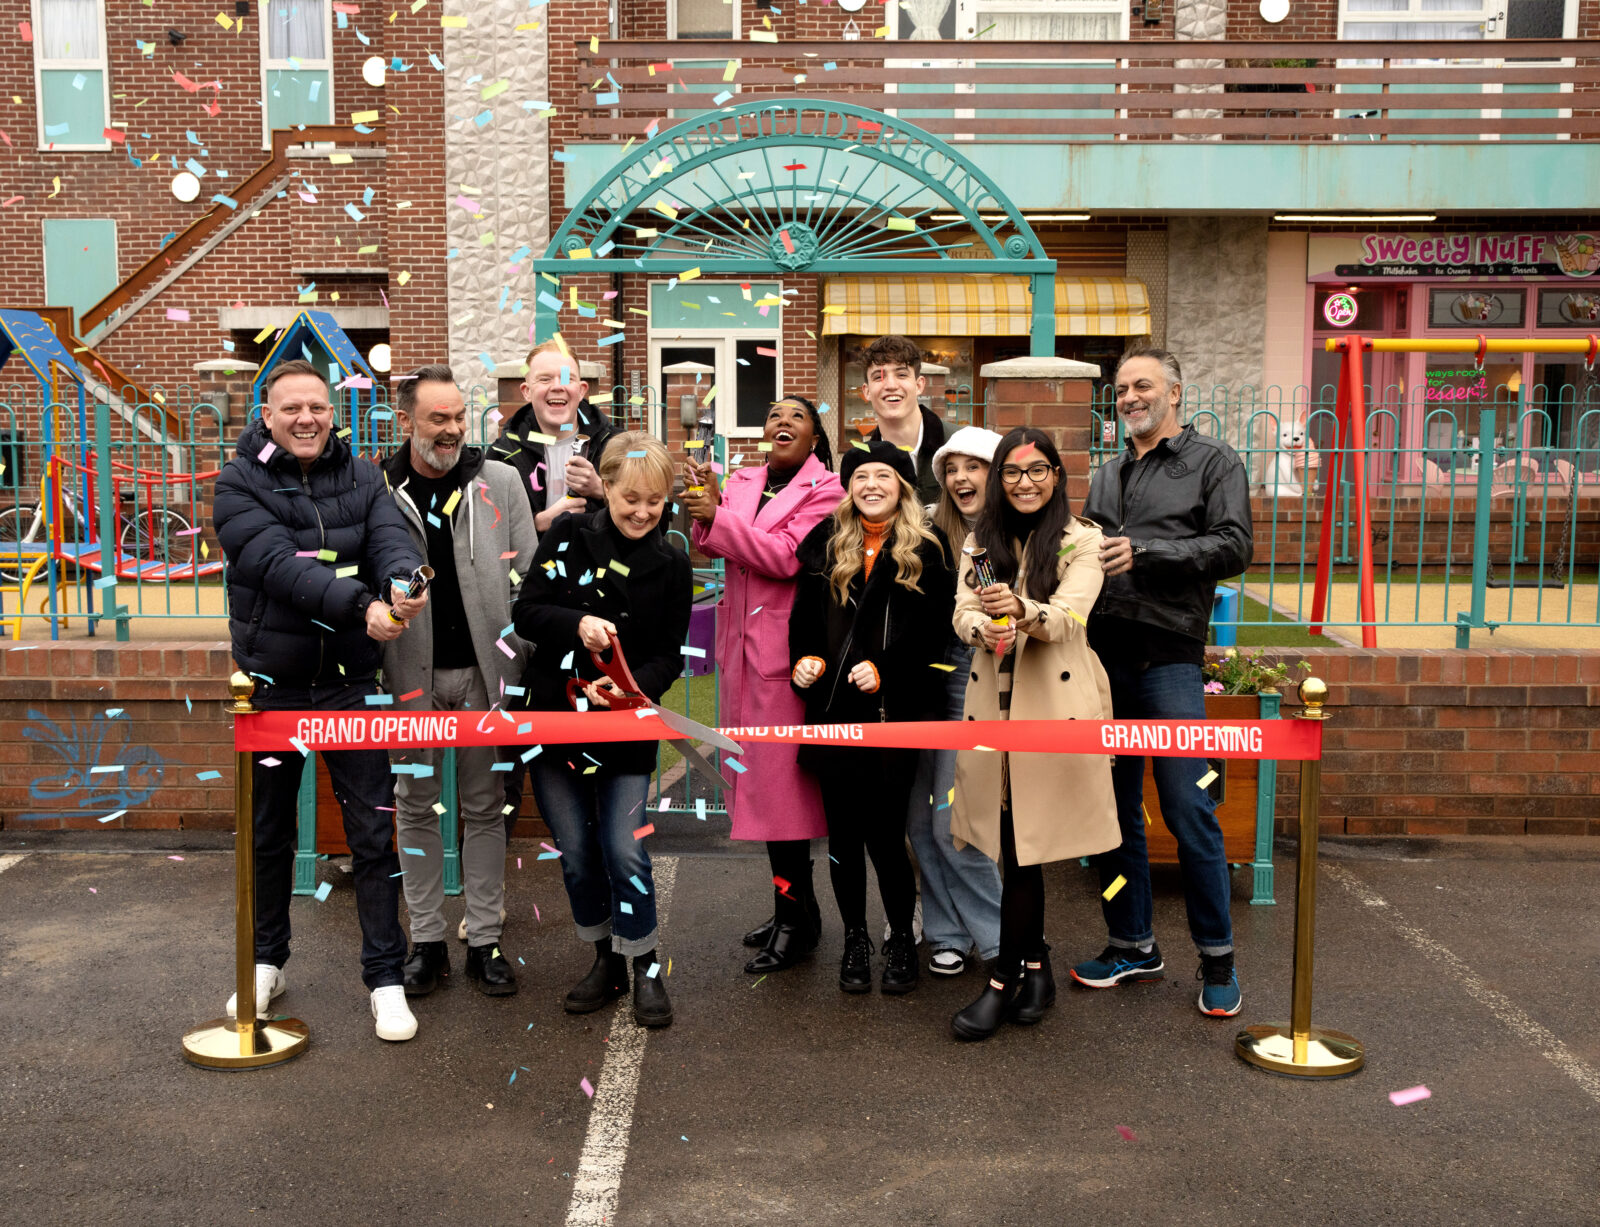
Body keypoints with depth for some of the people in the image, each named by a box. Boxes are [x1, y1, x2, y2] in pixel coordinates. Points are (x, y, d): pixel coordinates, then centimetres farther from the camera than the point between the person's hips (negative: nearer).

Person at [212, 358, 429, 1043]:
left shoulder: (361, 477, 5)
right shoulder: (240, 484, -5)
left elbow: (390, 537, -12)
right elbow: (280, 564, -21)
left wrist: (402, 584, -36)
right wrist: (360, 606, -35)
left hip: (350, 683, 1)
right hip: (272, 685, -1)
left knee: (373, 831, 1)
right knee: (269, 831, 15)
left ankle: (385, 978, 12)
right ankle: (267, 961, 34)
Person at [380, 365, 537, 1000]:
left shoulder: (499, 481, 2)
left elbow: (527, 575, 2)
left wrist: (522, 662, -4)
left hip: (483, 668, 0)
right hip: (411, 670, 0)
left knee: (484, 805, 7)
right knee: (416, 805, 9)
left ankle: (486, 941, 17)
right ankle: (426, 941, 21)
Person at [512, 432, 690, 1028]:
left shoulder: (672, 566, 0)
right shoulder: (568, 537, -1)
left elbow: (669, 656, 0)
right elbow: (525, 613, -4)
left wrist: (630, 689, -19)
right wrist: (577, 624, -23)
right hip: (553, 716, 1)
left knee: (625, 850, -6)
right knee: (576, 852, 9)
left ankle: (646, 967, 13)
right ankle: (606, 959, 27)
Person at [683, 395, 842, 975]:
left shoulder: (824, 489, -5)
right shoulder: (742, 482, 13)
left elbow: (786, 556, -18)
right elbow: (709, 546, 3)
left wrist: (717, 515, -19)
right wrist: (706, 503, -15)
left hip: (785, 649, -7)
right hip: (741, 645, 7)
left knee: (781, 780, -4)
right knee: (760, 777, 11)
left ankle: (795, 917, 8)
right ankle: (794, 905, 23)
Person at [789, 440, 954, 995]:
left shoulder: (926, 548, 3)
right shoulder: (826, 542, 13)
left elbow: (934, 630, -3)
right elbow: (804, 613, 14)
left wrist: (885, 672, -14)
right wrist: (804, 658, -4)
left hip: (896, 708, -3)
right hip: (834, 707, 3)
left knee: (884, 830, -4)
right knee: (843, 830, 7)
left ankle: (901, 939, 17)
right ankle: (854, 938, 24)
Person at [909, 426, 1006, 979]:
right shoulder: (933, 528, 7)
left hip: (977, 684, -5)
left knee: (951, 822, -5)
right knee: (918, 817, 7)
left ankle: (998, 938, 14)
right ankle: (947, 933, 23)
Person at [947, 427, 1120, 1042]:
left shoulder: (1082, 541, 0)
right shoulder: (980, 540, 12)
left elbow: (1068, 617, -14)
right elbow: (963, 611, 0)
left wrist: (1021, 610, -36)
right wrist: (985, 627, -25)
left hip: (1053, 702, -4)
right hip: (992, 701, 4)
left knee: (1026, 844, -4)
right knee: (1016, 846, 7)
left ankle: (1003, 982, 6)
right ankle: (1036, 968, 23)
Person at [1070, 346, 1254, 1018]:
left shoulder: (1214, 462, 5)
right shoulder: (1106, 475, 22)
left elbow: (1233, 547, -7)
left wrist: (1145, 552, -14)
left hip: (1167, 656, -5)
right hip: (1102, 653, 6)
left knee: (1188, 811, -6)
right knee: (1113, 808, 9)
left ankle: (1216, 957, 9)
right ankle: (1133, 944, 21)